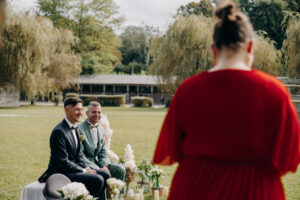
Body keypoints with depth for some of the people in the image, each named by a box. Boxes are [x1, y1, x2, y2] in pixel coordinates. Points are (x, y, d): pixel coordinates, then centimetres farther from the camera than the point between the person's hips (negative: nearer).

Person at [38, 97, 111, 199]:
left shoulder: (75, 129, 12)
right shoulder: (59, 131, -19)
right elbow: (62, 162, -21)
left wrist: (86, 168, 0)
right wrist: (84, 171, -16)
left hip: (73, 168, 10)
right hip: (60, 174, -10)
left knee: (105, 175, 3)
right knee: (98, 180, -22)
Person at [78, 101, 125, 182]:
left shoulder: (101, 129, 12)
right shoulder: (80, 129, -13)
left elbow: (103, 153, 14)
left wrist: (105, 166, -8)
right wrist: (98, 169, -21)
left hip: (97, 162, 7)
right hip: (86, 165, -7)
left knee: (120, 170, -11)